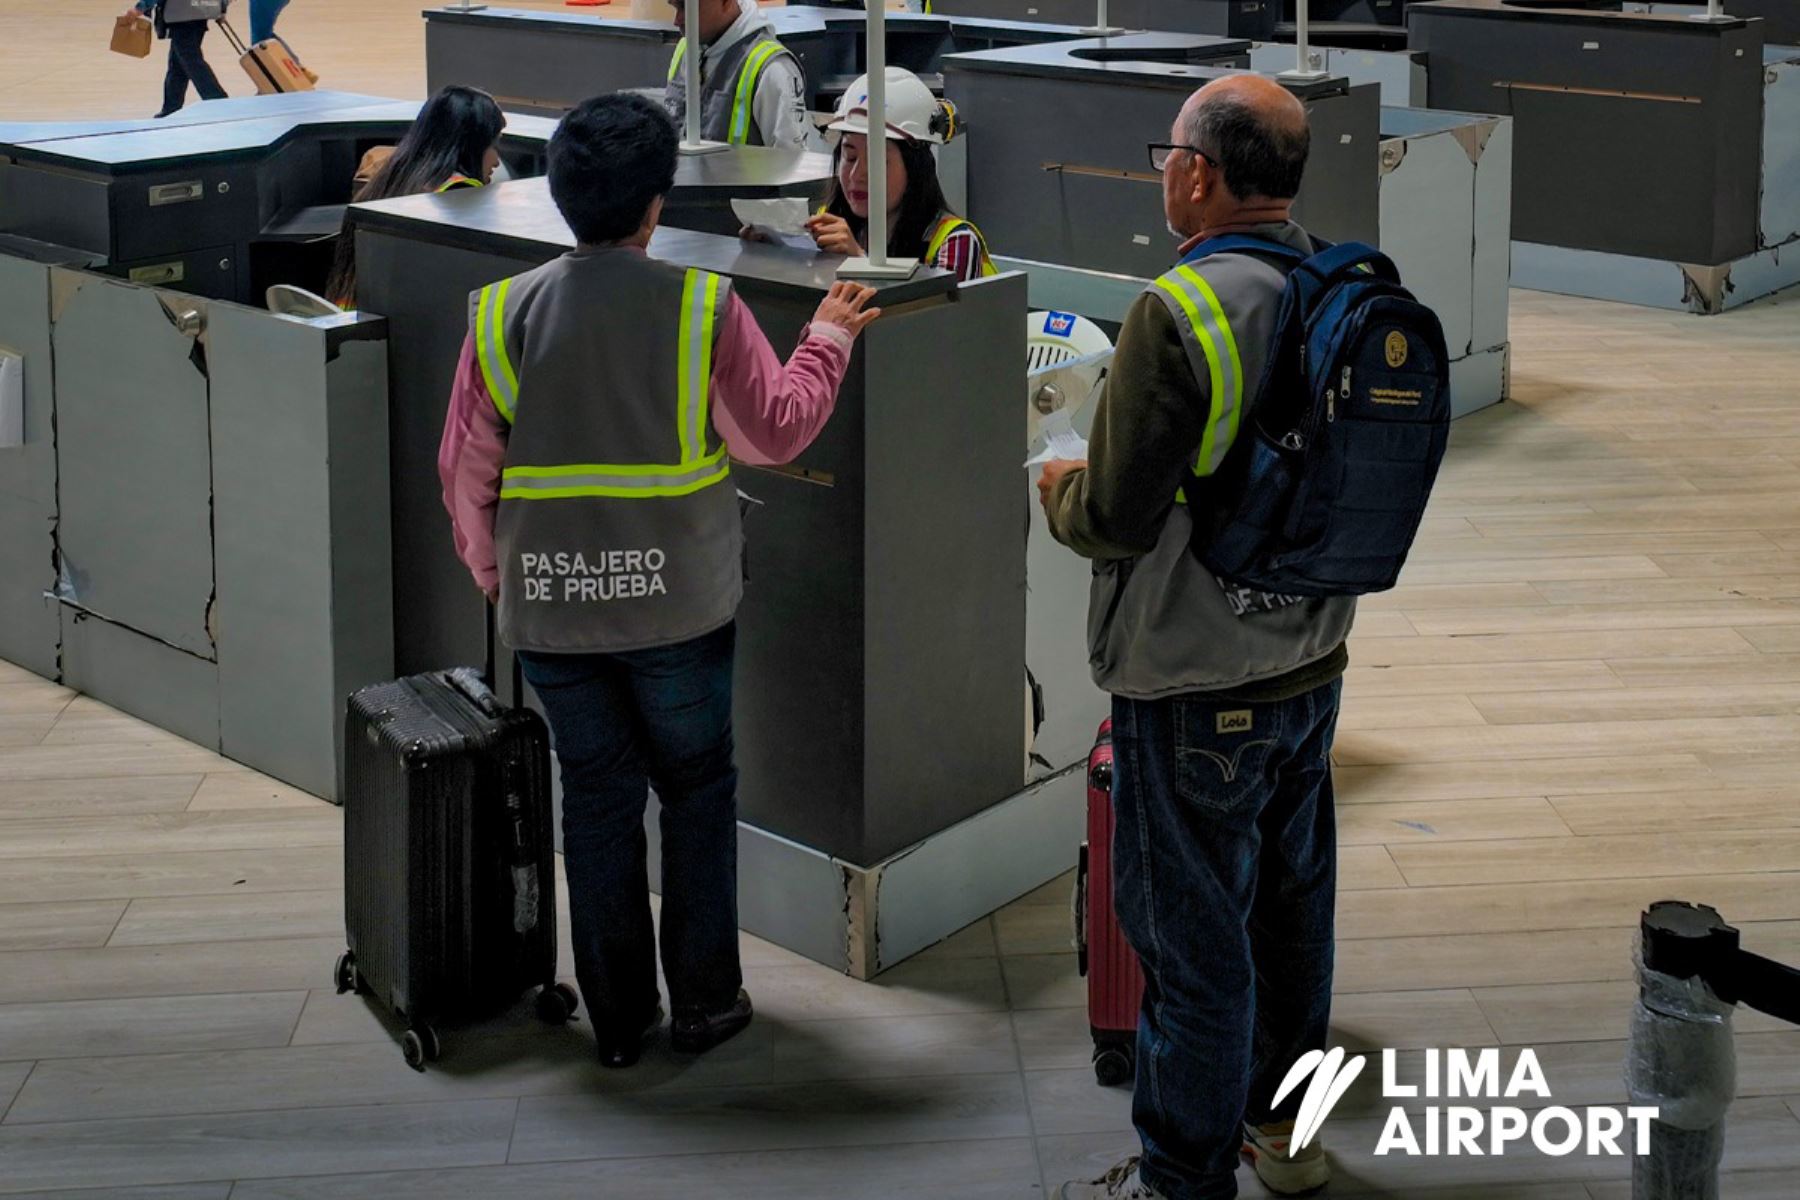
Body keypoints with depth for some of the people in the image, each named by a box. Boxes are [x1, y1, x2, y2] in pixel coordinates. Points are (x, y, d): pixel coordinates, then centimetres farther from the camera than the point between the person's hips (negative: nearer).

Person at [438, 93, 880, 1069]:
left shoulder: (502, 314, -5)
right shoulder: (703, 309, -11)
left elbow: (465, 471, -1)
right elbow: (775, 432, -2)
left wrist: (495, 575, 14)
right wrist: (828, 338, 13)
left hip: (549, 607, 2)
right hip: (678, 602, -2)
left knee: (597, 796, 13)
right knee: (697, 788, 15)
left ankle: (617, 1019, 20)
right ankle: (703, 1003, 20)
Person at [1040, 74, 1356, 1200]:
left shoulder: (1177, 314, -24)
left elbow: (1118, 519, -21)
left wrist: (1060, 489, 2)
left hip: (1196, 692, -7)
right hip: (1313, 662, 7)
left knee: (1194, 938, 6)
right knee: (1293, 900, 22)